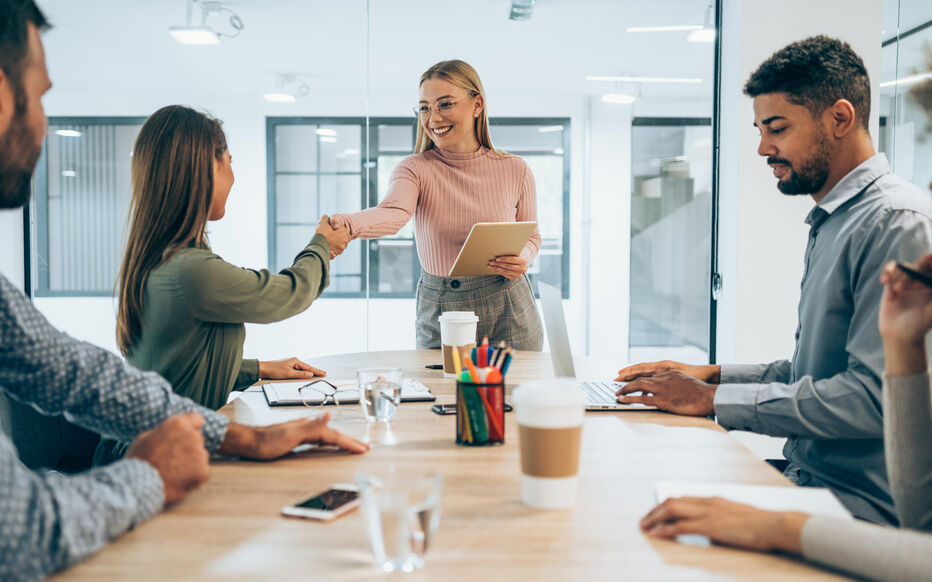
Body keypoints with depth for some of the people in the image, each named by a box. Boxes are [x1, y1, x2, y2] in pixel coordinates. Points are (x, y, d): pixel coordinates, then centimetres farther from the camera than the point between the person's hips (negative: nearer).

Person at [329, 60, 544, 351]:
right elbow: (393, 212, -29)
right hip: (439, 314, -1)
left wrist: (522, 259, -11)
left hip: (509, 312, 1)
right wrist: (348, 224, -50)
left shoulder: (514, 170, -1)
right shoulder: (415, 169, -7)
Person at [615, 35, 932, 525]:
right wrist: (714, 374, 10)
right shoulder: (831, 221, 18)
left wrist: (714, 399, -18)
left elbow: (875, 396, -24)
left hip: (859, 506, -9)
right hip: (807, 480, 9)